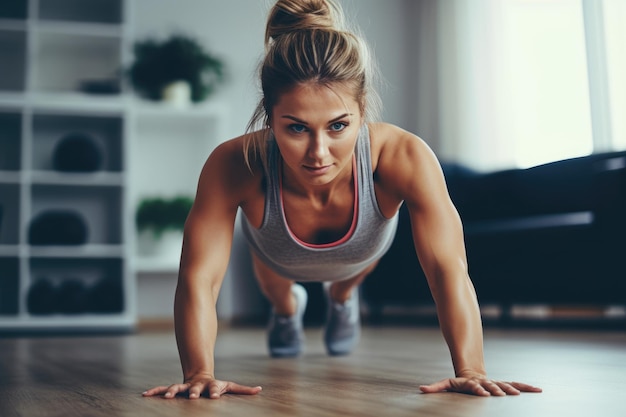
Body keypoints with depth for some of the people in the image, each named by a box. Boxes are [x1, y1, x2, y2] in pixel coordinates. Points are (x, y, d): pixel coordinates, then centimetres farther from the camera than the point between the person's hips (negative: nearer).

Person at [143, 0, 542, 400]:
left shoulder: (405, 158, -48)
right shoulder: (233, 167, -48)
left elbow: (448, 269, -45)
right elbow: (199, 279, -45)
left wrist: (471, 371, -55)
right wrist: (199, 374, -57)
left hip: (359, 255, 1)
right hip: (280, 258, 0)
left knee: (348, 282, 37)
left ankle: (342, 298, 72)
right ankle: (287, 307, 70)